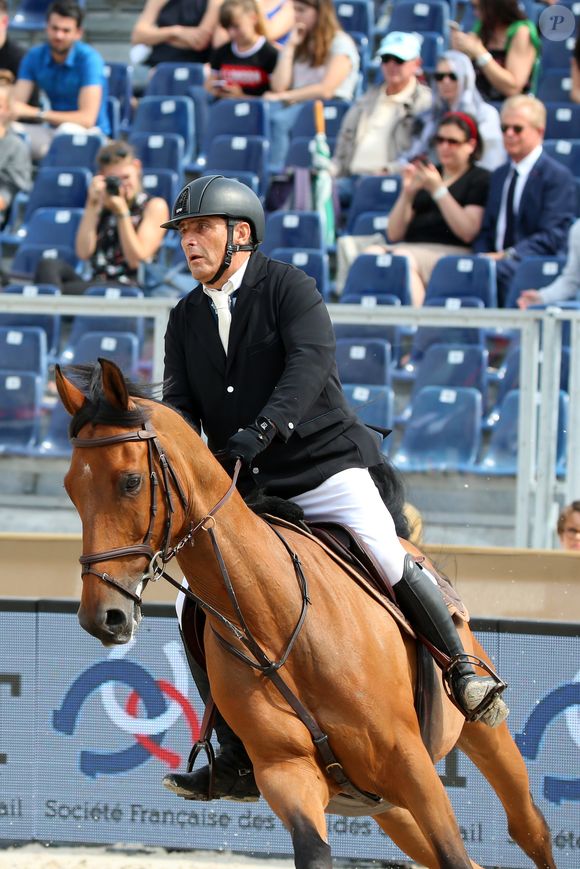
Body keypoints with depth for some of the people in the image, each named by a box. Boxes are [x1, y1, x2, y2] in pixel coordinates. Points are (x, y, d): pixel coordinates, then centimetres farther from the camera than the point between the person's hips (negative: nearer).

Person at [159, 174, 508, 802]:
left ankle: (462, 670, -3)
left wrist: (264, 427, -38)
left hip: (325, 468, -5)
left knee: (389, 563, -26)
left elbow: (310, 360, -23)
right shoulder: (185, 321, 10)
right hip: (241, 490, 5)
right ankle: (237, 756, 3)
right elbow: (179, 406, 3)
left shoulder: (287, 287, -7)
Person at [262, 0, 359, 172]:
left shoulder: (341, 43, 1)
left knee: (278, 119, -36)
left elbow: (326, 90, -11)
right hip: (296, 106, 5)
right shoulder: (300, 45, 22)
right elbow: (279, 86, 9)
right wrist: (290, 47, 8)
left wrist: (284, 96, -11)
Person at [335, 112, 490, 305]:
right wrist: (407, 193, 3)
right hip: (409, 247, 5)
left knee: (403, 259, -35)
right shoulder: (422, 176, 25)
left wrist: (437, 189, -6)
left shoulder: (480, 179, 11)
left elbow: (467, 232, -5)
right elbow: (394, 234, 18)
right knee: (370, 253, -27)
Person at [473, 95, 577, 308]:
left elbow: (552, 236, -10)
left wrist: (507, 256, -20)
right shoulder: (499, 176, 24)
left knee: (497, 271, -37)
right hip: (495, 261, 6)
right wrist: (482, 257, -2)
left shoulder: (558, 176, -1)